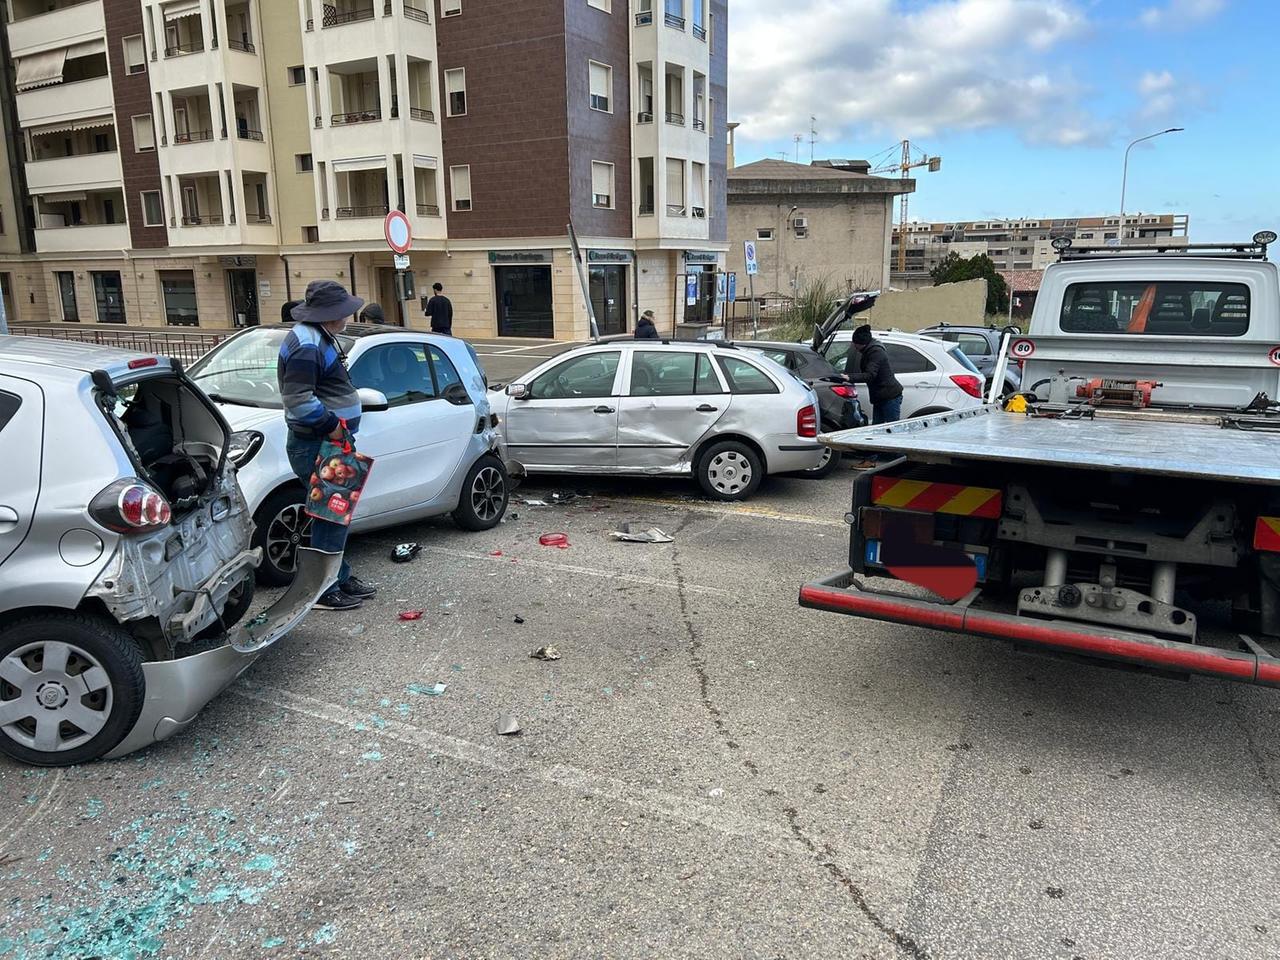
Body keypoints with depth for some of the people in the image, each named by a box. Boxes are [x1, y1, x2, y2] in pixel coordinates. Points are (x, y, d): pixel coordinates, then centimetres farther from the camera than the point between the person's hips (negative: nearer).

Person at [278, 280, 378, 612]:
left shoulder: (321, 338, 15)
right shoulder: (307, 345, -20)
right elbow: (296, 398, -27)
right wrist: (330, 424, -20)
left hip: (329, 442, 11)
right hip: (315, 446, -11)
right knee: (332, 515, -6)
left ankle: (340, 577, 31)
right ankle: (324, 591, 4)